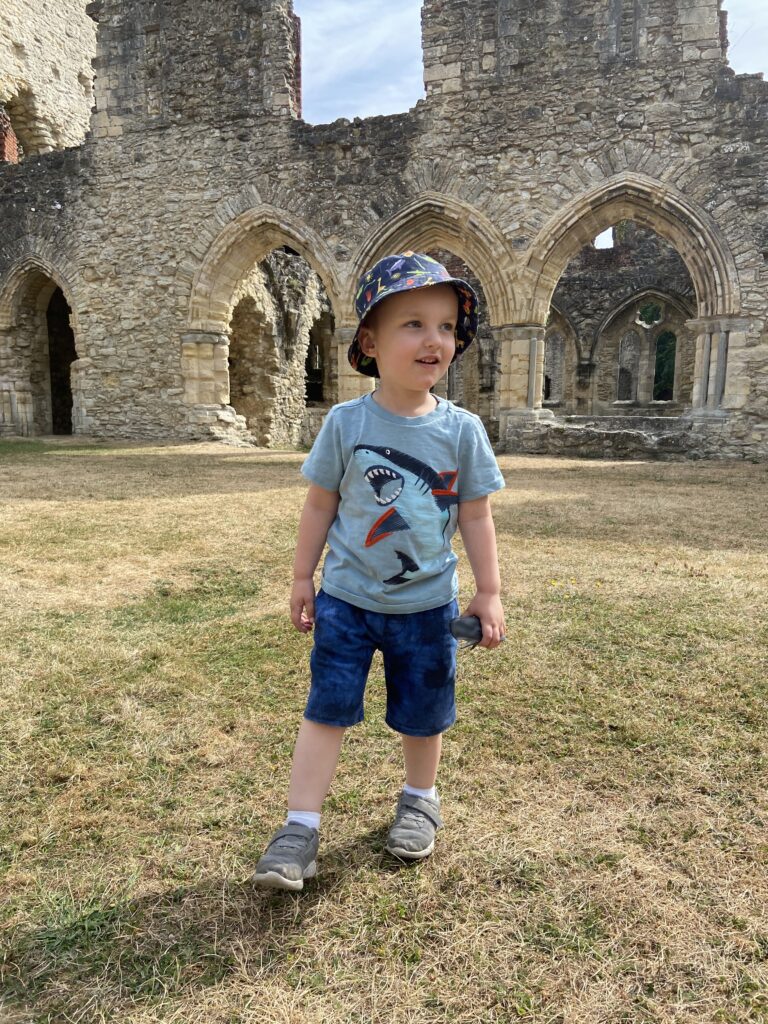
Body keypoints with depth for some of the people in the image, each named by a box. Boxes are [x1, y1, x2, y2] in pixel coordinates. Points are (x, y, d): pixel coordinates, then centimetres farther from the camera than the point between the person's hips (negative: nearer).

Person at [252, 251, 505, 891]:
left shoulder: (462, 430, -7)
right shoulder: (346, 423, -9)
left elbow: (476, 515, 0)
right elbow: (320, 504, 0)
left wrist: (489, 591, 1)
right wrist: (303, 580, 3)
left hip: (427, 605, 1)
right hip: (347, 599, -1)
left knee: (422, 714, 16)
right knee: (327, 709, 4)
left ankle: (420, 800, 43)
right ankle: (301, 827, 19)